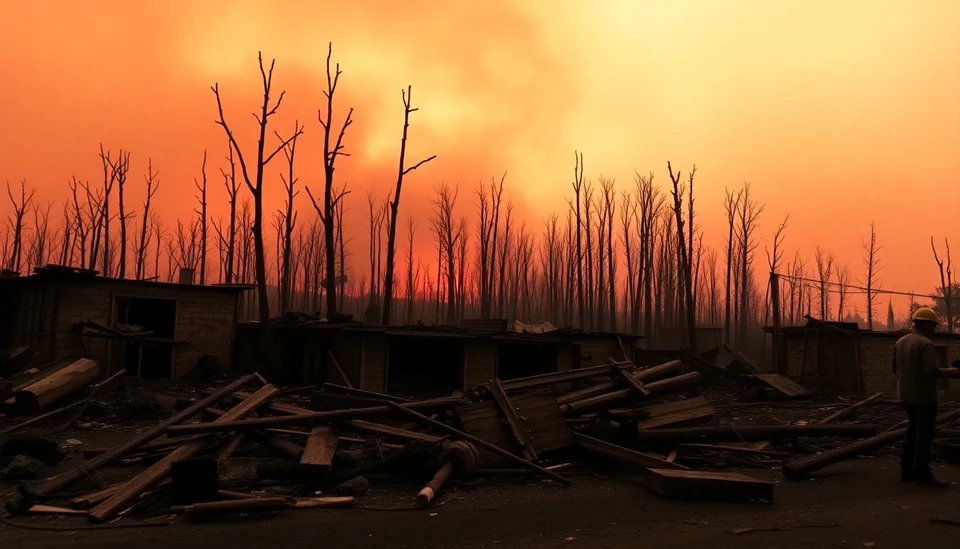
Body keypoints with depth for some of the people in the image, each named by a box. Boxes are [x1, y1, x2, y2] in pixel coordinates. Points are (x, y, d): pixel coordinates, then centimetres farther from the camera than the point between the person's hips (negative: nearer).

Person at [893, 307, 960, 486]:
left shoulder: (901, 342, 9)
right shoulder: (925, 343, -16)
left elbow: (896, 369, 13)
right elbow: (932, 370, -25)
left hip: (906, 394, 8)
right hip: (923, 395, -8)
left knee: (913, 429, 15)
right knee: (925, 433, -2)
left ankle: (907, 470, 16)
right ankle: (923, 474, 0)